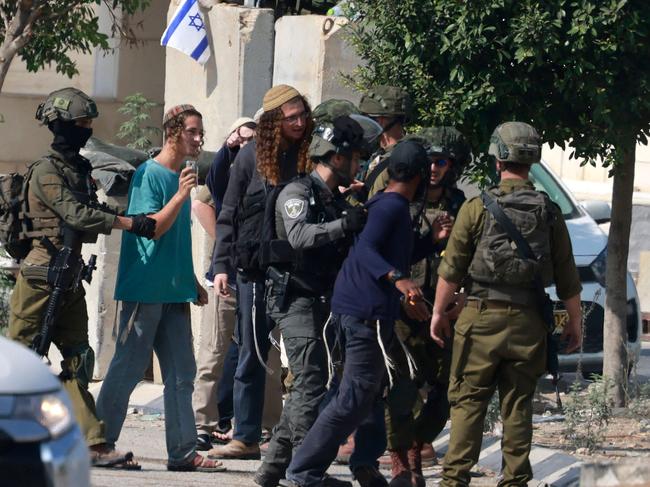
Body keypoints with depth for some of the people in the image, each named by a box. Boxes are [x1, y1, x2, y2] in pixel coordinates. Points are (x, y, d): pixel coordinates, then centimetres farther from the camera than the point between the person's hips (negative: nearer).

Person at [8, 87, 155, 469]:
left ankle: (95, 444, -3)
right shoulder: (47, 171, -12)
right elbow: (76, 215, -21)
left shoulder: (79, 169, 15)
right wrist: (129, 223, -23)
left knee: (78, 359, 2)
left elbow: (92, 217, 16)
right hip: (41, 277, -9)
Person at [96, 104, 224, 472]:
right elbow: (154, 227, -17)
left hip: (175, 291, 8)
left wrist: (193, 282, 22)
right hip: (145, 288, -8)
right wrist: (181, 196, -25)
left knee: (182, 373, 4)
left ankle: (183, 452, 5)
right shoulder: (150, 174, -9)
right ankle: (100, 443, 5)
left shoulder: (182, 177, 14)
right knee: (128, 369, -3)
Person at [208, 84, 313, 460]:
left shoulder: (311, 155, 3)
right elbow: (229, 214, 7)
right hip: (256, 270, 1)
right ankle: (246, 437, 11)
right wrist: (222, 265, 1)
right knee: (252, 355, 5)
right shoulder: (253, 155, 3)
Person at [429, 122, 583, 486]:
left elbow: (452, 269, -3)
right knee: (518, 405, 8)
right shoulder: (549, 212, 1)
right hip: (528, 321, 2)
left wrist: (439, 312, 8)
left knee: (468, 400, 4)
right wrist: (575, 322, 16)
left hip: (482, 318, -2)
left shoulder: (478, 207, -5)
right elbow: (568, 278, 5)